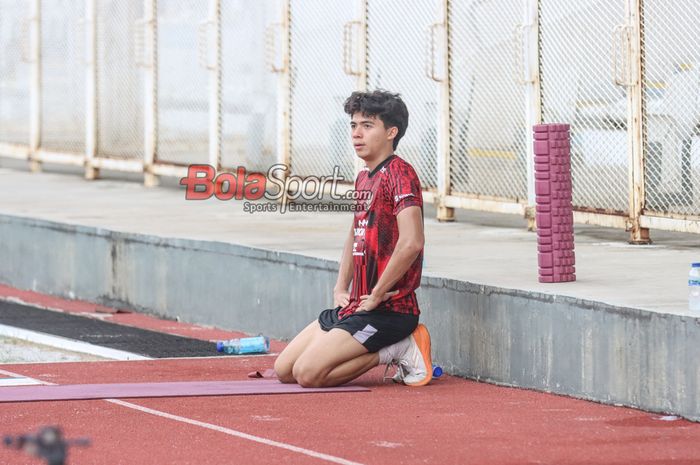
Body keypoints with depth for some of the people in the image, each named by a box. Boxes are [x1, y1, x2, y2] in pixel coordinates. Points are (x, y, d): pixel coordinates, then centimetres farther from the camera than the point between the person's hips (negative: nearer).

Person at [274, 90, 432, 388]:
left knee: (308, 373, -20)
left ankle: (397, 350, -4)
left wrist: (376, 296, -19)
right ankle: (395, 346, 10)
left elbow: (411, 242, -27)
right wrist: (341, 289, 19)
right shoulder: (364, 178, 16)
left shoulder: (398, 173, -14)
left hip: (388, 309, -10)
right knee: (284, 371, 8)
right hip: (353, 307, 10)